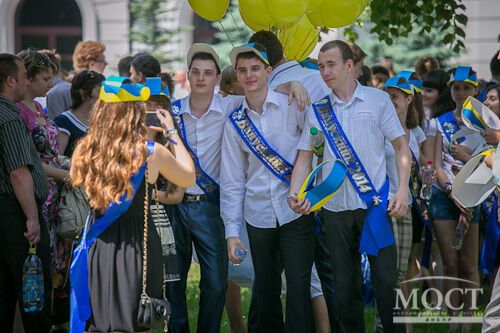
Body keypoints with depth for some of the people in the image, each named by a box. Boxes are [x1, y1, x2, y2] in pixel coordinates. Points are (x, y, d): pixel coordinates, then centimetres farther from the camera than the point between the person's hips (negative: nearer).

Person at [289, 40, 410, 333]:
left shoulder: (378, 100, 2)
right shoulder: (318, 110, 10)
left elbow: (402, 146, 3)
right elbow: (305, 155, 10)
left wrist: (403, 190, -9)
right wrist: (296, 193, -6)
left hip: (375, 204, -3)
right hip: (334, 206, 3)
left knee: (387, 279, -3)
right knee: (344, 282, 9)